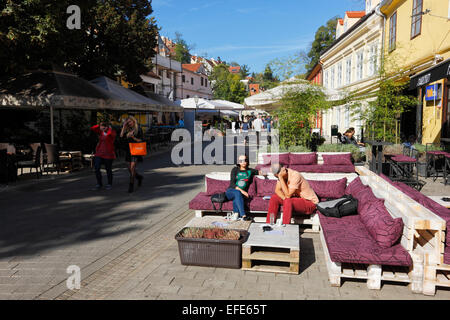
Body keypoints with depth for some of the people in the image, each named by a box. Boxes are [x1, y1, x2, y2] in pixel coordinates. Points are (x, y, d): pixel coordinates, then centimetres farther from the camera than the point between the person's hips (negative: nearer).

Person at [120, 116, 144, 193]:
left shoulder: (138, 130, -2)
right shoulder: (128, 130, 13)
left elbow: (140, 140, -5)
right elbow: (121, 136, 0)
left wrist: (133, 137, -18)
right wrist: (124, 127, -1)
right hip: (128, 151, 6)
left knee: (132, 168, -12)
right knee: (130, 169, 10)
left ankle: (131, 185, -6)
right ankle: (139, 177, 36)